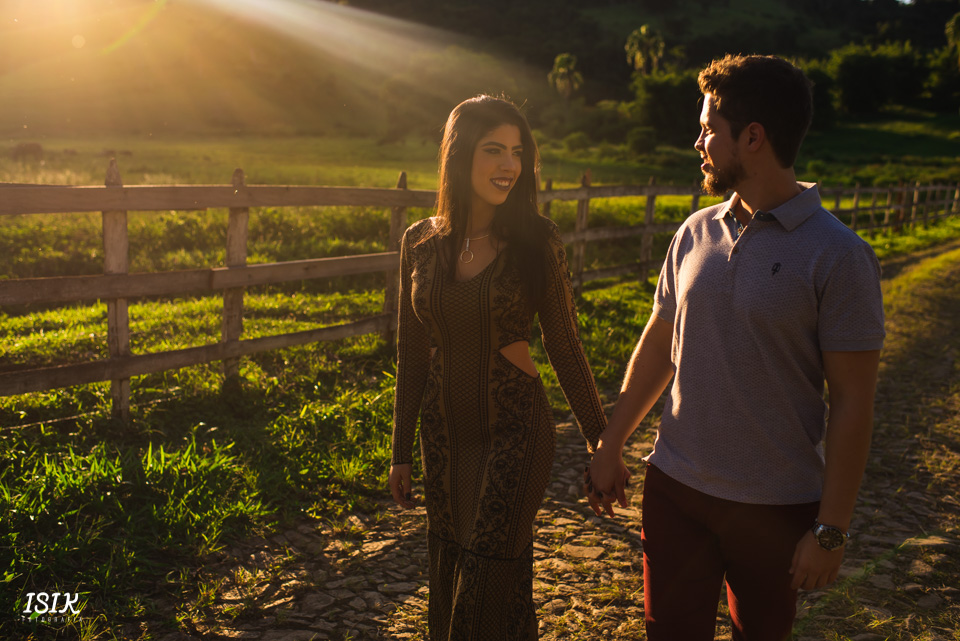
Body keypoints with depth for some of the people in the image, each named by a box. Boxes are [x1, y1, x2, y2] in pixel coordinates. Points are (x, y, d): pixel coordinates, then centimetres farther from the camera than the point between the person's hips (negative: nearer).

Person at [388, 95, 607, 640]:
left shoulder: (536, 241, -9)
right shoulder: (420, 242, -1)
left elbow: (564, 345, -2)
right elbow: (413, 354, 7)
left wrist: (601, 438, 1)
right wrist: (401, 452, 11)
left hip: (516, 430, -3)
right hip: (444, 432, 4)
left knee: (489, 595, -1)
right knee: (448, 583, 16)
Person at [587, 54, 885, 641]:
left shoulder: (837, 256, -14)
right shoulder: (695, 234, 2)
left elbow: (853, 403, -13)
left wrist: (831, 530, -12)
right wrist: (611, 446, 12)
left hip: (776, 506, -4)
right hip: (674, 485, 4)